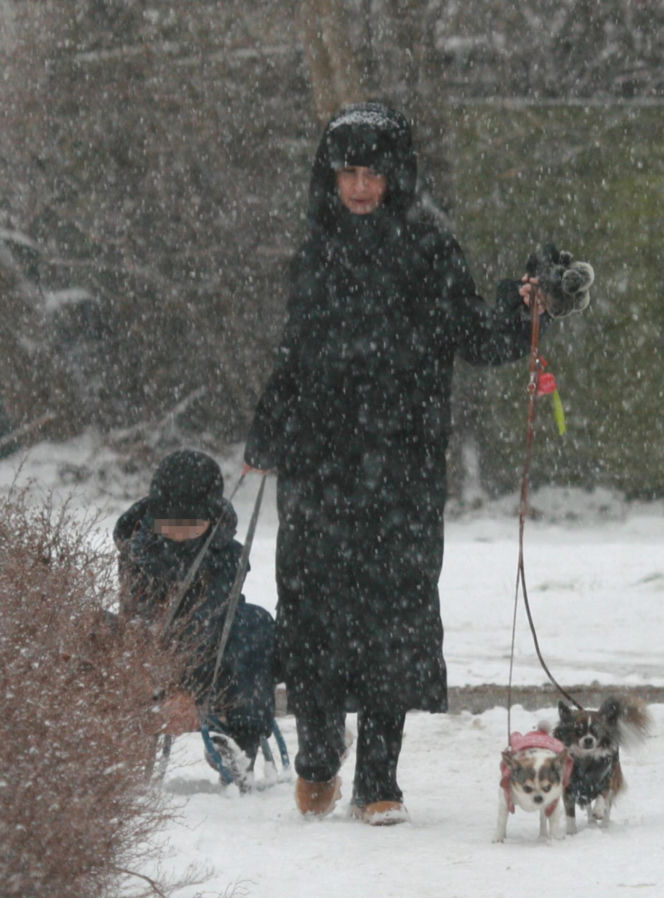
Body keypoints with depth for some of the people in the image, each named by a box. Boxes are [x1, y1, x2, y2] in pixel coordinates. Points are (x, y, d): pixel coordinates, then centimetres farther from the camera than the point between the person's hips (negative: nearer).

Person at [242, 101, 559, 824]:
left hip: (402, 465, -2)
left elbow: (476, 342, -1)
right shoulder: (314, 258, 12)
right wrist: (264, 441, 20)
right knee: (314, 607, 0)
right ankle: (318, 756, 19)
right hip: (319, 464, 3)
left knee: (396, 608, -6)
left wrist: (516, 311, -20)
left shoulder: (429, 254, 3)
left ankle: (378, 779, 0)